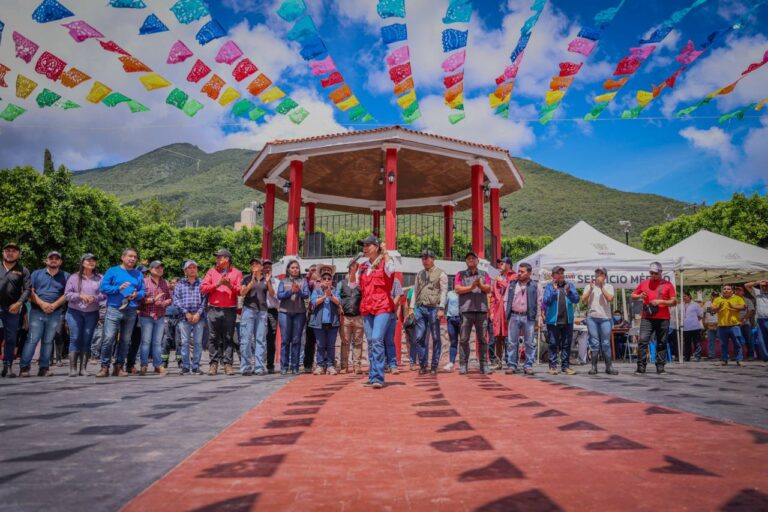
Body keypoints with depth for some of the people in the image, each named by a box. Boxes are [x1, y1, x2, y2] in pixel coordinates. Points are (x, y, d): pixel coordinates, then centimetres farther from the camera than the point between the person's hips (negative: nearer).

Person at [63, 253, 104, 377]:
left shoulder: (99, 278, 7)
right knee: (75, 339, -5)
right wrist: (80, 296, -16)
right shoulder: (74, 277, 5)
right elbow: (67, 294, 0)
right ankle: (73, 368, -2)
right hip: (75, 312, -1)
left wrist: (94, 298, -15)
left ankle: (83, 368, 6)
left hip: (92, 313, 1)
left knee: (87, 340, 1)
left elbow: (103, 294, 3)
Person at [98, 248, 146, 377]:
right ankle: (105, 367, -1)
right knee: (109, 339, -10)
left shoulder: (138, 274, 15)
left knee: (125, 341, 6)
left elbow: (143, 291, 12)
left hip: (131, 311, 3)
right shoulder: (113, 271, 5)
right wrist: (119, 288, -15)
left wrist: (137, 295, -10)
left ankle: (119, 366, 14)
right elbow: (103, 287, -2)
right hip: (114, 309, -3)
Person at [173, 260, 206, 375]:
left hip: (198, 317, 0)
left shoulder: (202, 283, 9)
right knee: (184, 342, -1)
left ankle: (196, 366, 7)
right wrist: (186, 313, -7)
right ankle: (185, 367, 7)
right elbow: (176, 299, 3)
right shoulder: (180, 284, 11)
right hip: (184, 317, 0)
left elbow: (204, 299, 2)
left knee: (198, 342, 1)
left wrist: (199, 313, -9)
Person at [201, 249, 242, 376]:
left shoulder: (236, 273, 8)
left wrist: (230, 285, -17)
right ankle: (213, 363, 7)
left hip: (230, 310, -1)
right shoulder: (211, 271, 12)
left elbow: (241, 291, -1)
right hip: (214, 310, 1)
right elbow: (203, 288, 2)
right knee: (213, 338, 1)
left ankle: (227, 363, 4)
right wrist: (217, 284, -10)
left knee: (228, 338, 1)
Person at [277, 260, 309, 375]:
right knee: (285, 340, -2)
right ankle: (284, 367, 2)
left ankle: (295, 366, 5)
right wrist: (291, 291, -18)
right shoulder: (283, 282, 11)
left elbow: (306, 295, -2)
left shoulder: (303, 281, 11)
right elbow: (279, 295, -3)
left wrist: (299, 291, -22)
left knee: (296, 340, 0)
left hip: (299, 313, 0)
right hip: (285, 312, 0)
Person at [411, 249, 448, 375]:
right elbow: (415, 291, 16)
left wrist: (441, 309, -14)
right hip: (420, 308, 4)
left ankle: (434, 366, 10)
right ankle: (422, 365, 10)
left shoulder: (441, 274, 1)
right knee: (420, 337, 2)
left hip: (433, 309, -4)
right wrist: (412, 307, 9)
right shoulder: (419, 274, 16)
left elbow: (444, 292, -5)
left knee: (436, 338, 2)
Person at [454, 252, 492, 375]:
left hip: (482, 309, 1)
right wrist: (471, 287, -11)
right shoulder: (460, 274, 13)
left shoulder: (484, 274, 16)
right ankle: (463, 366, 2)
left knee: (483, 339, 3)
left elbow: (488, 289, 3)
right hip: (466, 310, -1)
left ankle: (484, 365, 7)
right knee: (464, 339, -2)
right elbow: (458, 289, -1)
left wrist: (480, 285, -16)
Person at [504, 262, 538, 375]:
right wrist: (507, 314, 3)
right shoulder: (512, 284, 8)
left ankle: (528, 366, 10)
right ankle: (511, 365, 7)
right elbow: (506, 300, 9)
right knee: (511, 342, 1)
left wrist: (536, 318, 1)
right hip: (514, 316, 1)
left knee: (529, 343, 2)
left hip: (528, 317, -1)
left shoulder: (534, 286, 4)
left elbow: (537, 303, 5)